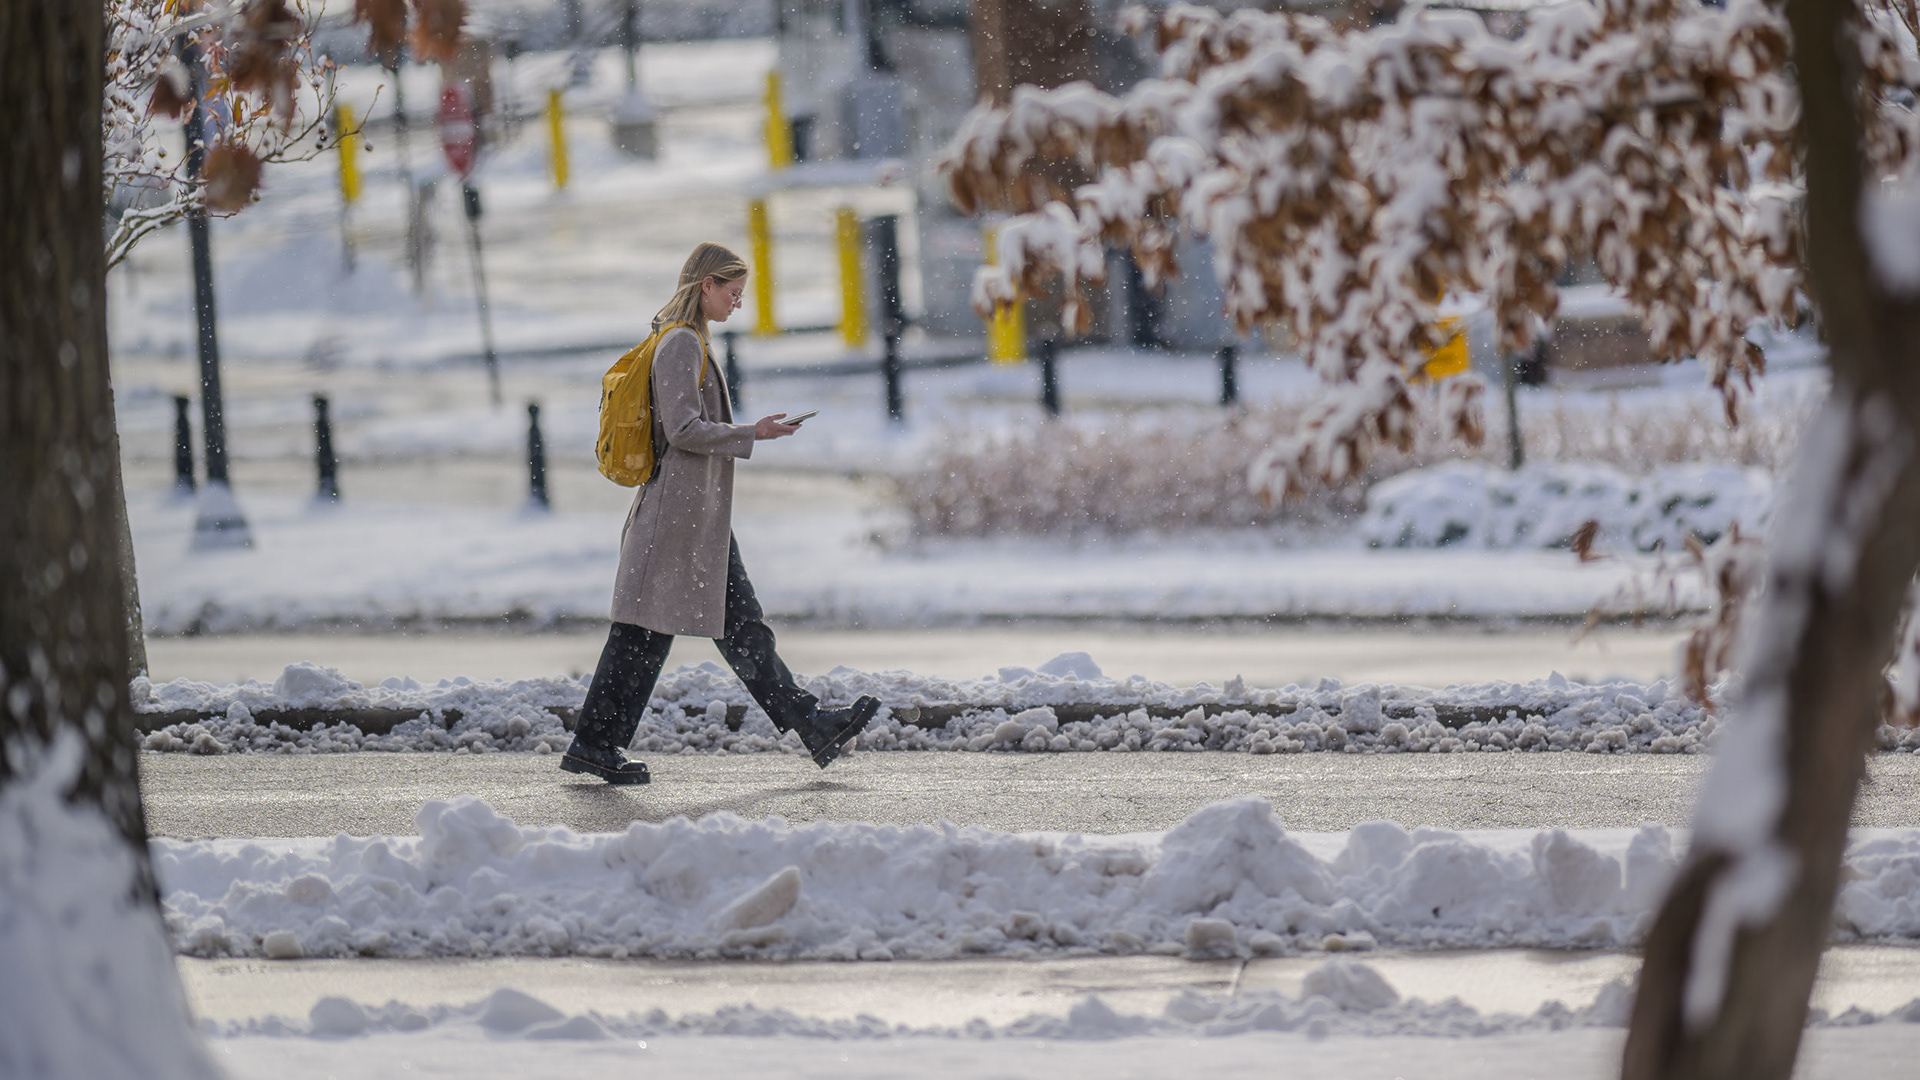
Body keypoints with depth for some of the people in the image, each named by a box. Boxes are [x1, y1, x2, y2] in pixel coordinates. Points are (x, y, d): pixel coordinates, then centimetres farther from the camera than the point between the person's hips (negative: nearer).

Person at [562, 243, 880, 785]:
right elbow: (683, 428, -20)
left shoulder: (690, 342, 17)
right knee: (646, 632, -5)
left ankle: (814, 726, 7)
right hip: (678, 511, -10)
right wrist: (751, 433, -14)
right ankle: (593, 744, 0)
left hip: (702, 516, 10)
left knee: (743, 627, 8)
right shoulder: (682, 344, -14)